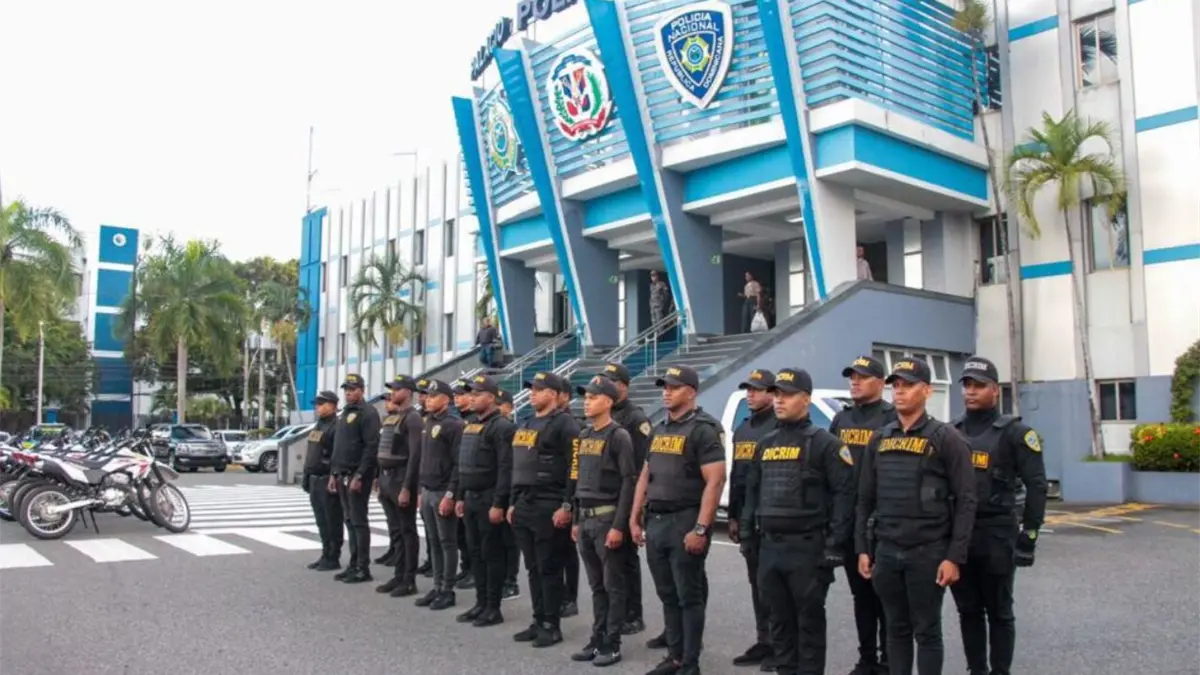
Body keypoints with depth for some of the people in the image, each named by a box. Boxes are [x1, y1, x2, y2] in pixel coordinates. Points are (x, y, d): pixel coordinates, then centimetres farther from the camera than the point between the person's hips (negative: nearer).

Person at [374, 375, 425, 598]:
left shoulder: (412, 418, -12)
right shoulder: (390, 417, 15)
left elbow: (415, 455, -18)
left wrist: (406, 488, -22)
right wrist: (379, 480, 15)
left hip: (401, 479, -9)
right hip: (386, 478, 9)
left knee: (407, 531, -2)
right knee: (395, 531, 12)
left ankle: (409, 581, 4)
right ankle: (399, 575, 20)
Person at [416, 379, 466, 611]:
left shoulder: (454, 425, -12)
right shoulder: (428, 424, 14)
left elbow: (459, 463, -17)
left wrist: (450, 495, -19)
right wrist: (421, 491, 17)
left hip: (443, 493, -8)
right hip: (427, 492, 8)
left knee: (448, 543, 1)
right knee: (433, 543, 12)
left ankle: (448, 591, 8)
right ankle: (437, 587, 20)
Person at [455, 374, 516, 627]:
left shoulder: (501, 427, -14)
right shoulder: (470, 425, 14)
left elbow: (506, 469, -19)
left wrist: (498, 504, -22)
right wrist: (459, 497, 17)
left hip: (489, 499, -9)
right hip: (471, 498, 9)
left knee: (492, 554, -1)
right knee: (476, 553, 13)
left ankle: (493, 609, 7)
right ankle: (481, 603, 22)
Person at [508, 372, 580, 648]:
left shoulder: (564, 424, -10)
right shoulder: (526, 425, 16)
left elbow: (575, 468, -16)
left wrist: (566, 506, -19)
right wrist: (513, 503, 19)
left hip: (549, 507, -8)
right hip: (524, 506, 8)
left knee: (549, 568, -1)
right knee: (533, 568, 13)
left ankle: (552, 626, 8)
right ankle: (539, 621, 22)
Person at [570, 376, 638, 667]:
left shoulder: (618, 436, -10)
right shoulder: (584, 436, 13)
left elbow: (629, 482, -15)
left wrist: (619, 525, -19)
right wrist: (576, 520, 16)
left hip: (607, 518, -8)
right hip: (586, 519, 8)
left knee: (613, 585, 1)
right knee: (596, 585, 14)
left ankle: (611, 645, 8)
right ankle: (597, 639, 22)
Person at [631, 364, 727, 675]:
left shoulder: (704, 429, -10)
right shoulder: (660, 429, 15)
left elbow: (715, 481, -17)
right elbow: (645, 477, 19)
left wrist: (701, 528, -21)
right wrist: (635, 519, 13)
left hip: (684, 521, -7)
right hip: (655, 521, 8)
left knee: (689, 596, 1)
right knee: (668, 595, 14)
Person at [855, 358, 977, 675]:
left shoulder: (945, 439, -5)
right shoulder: (879, 440, 9)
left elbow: (966, 502, -8)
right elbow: (865, 500, 12)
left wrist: (955, 557, -13)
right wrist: (862, 548, 6)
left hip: (928, 553, -4)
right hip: (886, 553, 4)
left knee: (927, 631, 5)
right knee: (897, 629, 12)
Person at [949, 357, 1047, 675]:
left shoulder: (1015, 432, -5)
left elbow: (1036, 486, -7)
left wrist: (1028, 537, -11)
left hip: (996, 536, -4)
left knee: (998, 612, 7)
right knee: (968, 611, 12)